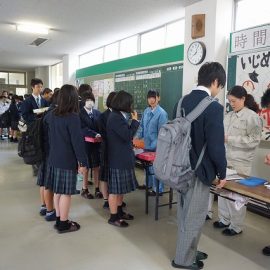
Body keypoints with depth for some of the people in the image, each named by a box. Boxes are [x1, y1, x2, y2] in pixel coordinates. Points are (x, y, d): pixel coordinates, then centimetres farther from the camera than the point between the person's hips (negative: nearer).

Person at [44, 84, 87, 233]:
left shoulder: (51, 114, 4)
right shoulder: (73, 117, -19)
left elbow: (45, 121, 28)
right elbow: (77, 142, -19)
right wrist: (83, 161, -13)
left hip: (54, 158, 7)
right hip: (68, 161, -7)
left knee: (57, 191, 16)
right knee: (66, 193, 3)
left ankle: (59, 220, 28)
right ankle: (63, 224, 14)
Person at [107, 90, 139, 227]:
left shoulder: (119, 116, 11)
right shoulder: (115, 118, -20)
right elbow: (128, 136, -21)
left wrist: (132, 121, 5)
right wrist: (135, 121, -12)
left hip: (122, 157, 10)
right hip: (118, 158, -10)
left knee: (121, 187, 19)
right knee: (115, 189, 1)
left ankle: (119, 211, 33)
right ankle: (113, 217, 13)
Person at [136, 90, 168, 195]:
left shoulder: (162, 113, -18)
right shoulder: (146, 111, 3)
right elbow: (142, 126, 12)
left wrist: (154, 146, -21)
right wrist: (138, 137, 1)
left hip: (156, 147, -7)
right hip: (146, 144, 7)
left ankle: (158, 189, 19)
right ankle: (149, 184, 41)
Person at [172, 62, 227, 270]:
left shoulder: (183, 102, 3)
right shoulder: (214, 107, -21)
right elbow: (216, 146, -21)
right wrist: (222, 173, -6)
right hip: (199, 170, -8)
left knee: (185, 214, 21)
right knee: (194, 217, 9)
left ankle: (188, 251, 39)